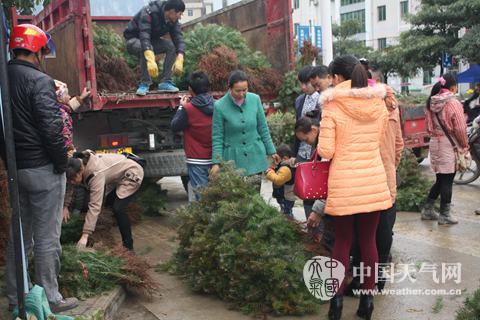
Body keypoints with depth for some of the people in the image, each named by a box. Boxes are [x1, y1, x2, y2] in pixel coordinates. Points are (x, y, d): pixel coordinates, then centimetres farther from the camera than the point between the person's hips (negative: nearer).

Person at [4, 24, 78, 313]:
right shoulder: (40, 81, -16)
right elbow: (52, 128, -21)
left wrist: (11, 159, 18)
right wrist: (62, 164, -8)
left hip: (15, 168, 8)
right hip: (42, 169, -8)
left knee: (19, 235, 18)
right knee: (47, 238, 2)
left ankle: (15, 297, 28)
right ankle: (50, 299, 13)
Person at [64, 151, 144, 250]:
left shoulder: (95, 174, -39)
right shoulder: (78, 163, -18)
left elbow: (95, 206, -42)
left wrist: (85, 236, -44)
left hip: (132, 174, -9)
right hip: (118, 175, 9)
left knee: (118, 208, -21)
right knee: (110, 201, 22)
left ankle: (128, 247, -7)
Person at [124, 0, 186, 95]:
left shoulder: (173, 20, -12)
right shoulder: (148, 12, -32)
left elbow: (179, 39, -16)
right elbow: (144, 36, -44)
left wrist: (179, 60, -35)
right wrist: (151, 61, -58)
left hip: (152, 40, 6)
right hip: (133, 40, -6)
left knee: (171, 46, -19)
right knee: (144, 48, -38)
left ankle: (165, 82, -16)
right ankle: (144, 84, -26)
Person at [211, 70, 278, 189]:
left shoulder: (255, 99, -2)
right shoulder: (220, 106, -10)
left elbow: (263, 128, 7)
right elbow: (217, 137, -5)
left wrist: (271, 151, 11)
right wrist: (216, 162, -10)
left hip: (255, 156, 2)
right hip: (233, 159, -2)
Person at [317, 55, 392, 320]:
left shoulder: (332, 106, -10)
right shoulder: (378, 104, 3)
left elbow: (325, 152, -11)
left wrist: (322, 144, 10)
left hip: (344, 183, -3)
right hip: (374, 181, 3)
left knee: (342, 241, 10)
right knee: (368, 241, 12)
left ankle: (337, 298, 16)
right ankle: (367, 299, 20)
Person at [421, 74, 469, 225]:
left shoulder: (431, 103, 6)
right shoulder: (454, 103, -14)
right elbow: (460, 129, -14)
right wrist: (464, 146, -1)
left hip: (435, 143, 7)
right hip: (449, 145, -7)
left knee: (440, 179, 18)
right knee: (447, 181, 3)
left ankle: (428, 210, 22)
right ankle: (444, 215, 11)